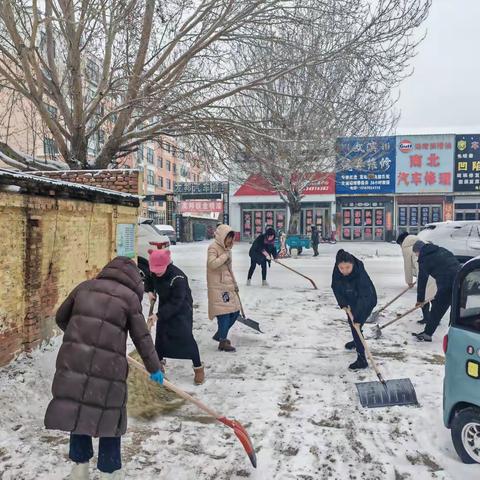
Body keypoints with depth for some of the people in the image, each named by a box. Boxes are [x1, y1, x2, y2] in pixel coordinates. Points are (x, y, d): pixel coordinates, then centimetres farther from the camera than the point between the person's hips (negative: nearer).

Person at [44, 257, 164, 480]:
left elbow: (61, 318, 20)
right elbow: (142, 338, 3)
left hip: (73, 359, 3)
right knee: (109, 413, 12)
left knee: (78, 408, 18)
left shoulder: (84, 287, 11)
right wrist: (154, 368, 14)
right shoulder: (130, 297, 1)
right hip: (108, 364, -3)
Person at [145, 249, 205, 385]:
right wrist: (150, 291, -8)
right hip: (165, 305, 6)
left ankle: (198, 368, 2)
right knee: (160, 334, 11)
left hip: (182, 309, -6)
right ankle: (159, 361, 32)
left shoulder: (178, 278, -35)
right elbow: (148, 280, 13)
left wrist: (158, 315, -36)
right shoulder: (153, 273, -14)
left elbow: (175, 303, -33)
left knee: (186, 337, -11)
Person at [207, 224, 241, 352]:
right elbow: (212, 263, -26)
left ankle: (220, 335, 27)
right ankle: (223, 342, 4)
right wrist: (225, 255, -18)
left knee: (235, 311, 10)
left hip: (228, 285, 9)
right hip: (217, 286, -9)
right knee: (224, 312, -7)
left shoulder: (227, 248, 16)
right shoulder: (213, 247, -10)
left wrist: (234, 283, 20)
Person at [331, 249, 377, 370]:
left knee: (356, 325, -13)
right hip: (351, 300, 7)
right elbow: (336, 288, -11)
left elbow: (364, 297, -39)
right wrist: (343, 304, -21)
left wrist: (358, 317, -40)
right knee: (352, 322, 25)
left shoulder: (361, 274, -40)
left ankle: (362, 359, -5)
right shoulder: (336, 271, -25)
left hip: (367, 301, -6)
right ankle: (356, 341, 55)